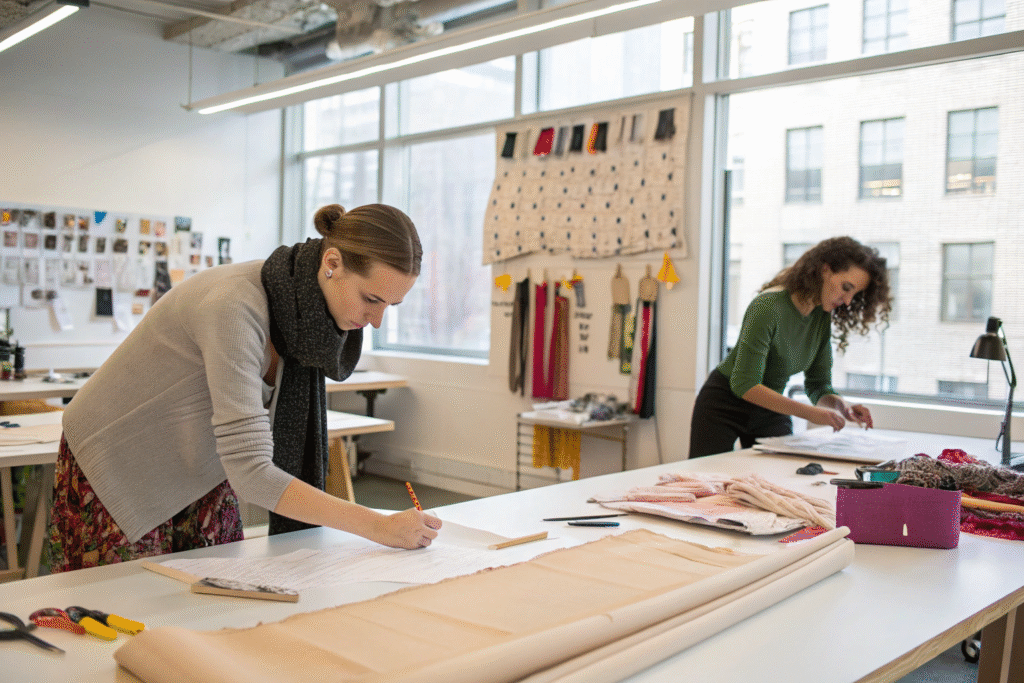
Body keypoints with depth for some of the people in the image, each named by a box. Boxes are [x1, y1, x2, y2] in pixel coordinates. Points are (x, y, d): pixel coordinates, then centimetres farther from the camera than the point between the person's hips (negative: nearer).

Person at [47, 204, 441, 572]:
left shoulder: (307, 306, -10)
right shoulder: (236, 305, -34)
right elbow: (250, 472, -37)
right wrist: (379, 527, -36)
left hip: (200, 476, 7)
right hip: (117, 475, -6)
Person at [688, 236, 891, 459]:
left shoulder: (823, 317, -3)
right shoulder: (768, 307, -26)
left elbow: (819, 384, 3)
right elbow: (745, 386, -30)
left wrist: (841, 406, -19)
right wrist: (809, 412, -34)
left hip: (770, 410, 7)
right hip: (725, 404, -7)